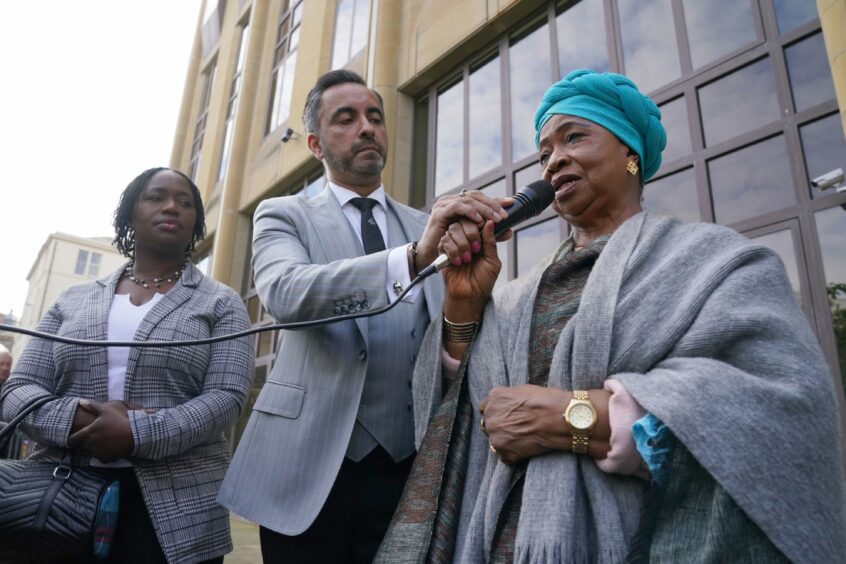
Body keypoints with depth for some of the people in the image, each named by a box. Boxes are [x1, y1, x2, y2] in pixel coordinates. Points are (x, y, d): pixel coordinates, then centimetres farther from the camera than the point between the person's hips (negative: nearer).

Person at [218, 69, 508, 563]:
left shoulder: (431, 226, 10)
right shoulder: (284, 215, 3)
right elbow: (285, 292, -20)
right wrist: (413, 258, -31)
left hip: (407, 466, 2)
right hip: (309, 464, -2)